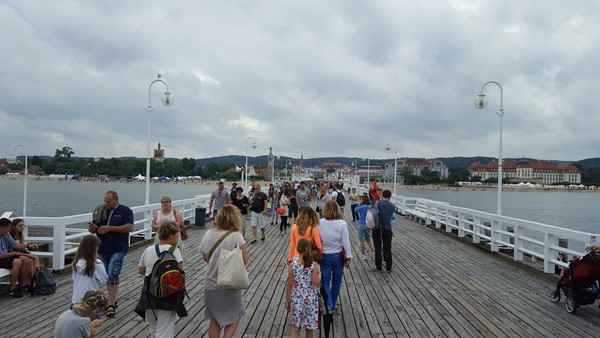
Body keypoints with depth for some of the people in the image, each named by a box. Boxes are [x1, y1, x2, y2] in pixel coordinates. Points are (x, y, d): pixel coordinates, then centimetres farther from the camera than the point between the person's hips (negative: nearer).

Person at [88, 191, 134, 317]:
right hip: (102, 249, 6)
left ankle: (111, 305, -3)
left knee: (113, 276, -12)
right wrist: (92, 228, -11)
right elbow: (92, 229, 14)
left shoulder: (125, 210, -5)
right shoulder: (99, 211, 8)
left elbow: (129, 227, -16)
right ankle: (112, 299, 31)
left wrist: (110, 228, -20)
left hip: (118, 249, -5)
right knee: (106, 277, 15)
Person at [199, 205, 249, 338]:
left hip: (211, 285, 4)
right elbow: (245, 261, -14)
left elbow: (205, 258, 6)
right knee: (234, 317, 17)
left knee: (215, 319, 20)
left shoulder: (208, 234, -6)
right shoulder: (236, 236, -18)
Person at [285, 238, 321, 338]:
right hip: (311, 299, 0)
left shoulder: (292, 265, -12)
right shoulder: (314, 266, -14)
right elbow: (316, 283, -15)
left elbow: (290, 284, -6)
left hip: (297, 299, 1)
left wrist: (287, 301, 5)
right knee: (309, 327, 17)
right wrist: (319, 274, 5)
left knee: (296, 327, 14)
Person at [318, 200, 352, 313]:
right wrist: (348, 257, -3)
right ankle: (332, 306, 28)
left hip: (324, 256, 0)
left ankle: (329, 306, -7)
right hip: (338, 256, 0)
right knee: (336, 281, 16)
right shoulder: (342, 223, -13)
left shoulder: (320, 223, -11)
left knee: (325, 282, 8)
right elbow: (346, 242, -11)